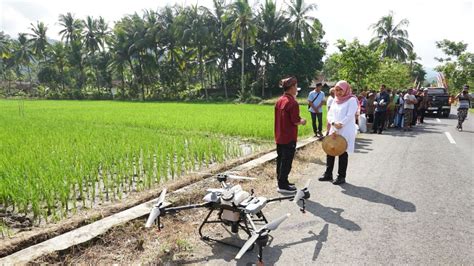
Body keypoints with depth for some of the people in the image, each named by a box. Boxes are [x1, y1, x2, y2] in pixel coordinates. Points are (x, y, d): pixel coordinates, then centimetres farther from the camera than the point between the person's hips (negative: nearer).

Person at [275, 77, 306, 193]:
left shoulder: (279, 101, 8)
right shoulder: (292, 102, -19)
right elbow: (295, 121, -19)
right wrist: (302, 121, 2)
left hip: (279, 136, 8)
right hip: (289, 137, -8)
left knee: (280, 159, 15)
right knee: (286, 161, 0)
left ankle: (281, 182, 27)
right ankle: (283, 186, 8)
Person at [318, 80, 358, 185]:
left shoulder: (352, 100, -6)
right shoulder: (335, 100, 13)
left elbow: (349, 116, -16)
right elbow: (329, 114, 6)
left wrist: (339, 125, -17)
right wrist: (334, 123, -12)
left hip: (345, 132, -6)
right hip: (333, 130, 6)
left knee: (343, 153, 1)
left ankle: (341, 177, 12)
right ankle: (328, 174, 21)